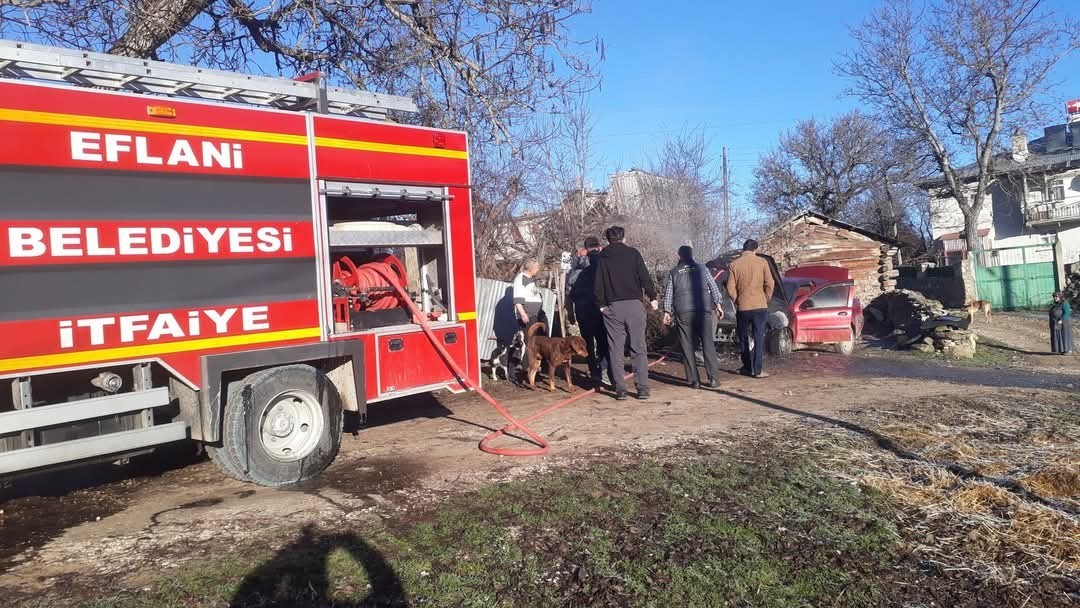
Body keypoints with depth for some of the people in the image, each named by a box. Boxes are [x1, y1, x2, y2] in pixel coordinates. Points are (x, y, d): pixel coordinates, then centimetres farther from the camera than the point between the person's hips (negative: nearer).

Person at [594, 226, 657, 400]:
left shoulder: (602, 257, 7)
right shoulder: (633, 253, 3)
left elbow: (597, 284, 3)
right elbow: (645, 277, -2)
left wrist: (601, 304, 10)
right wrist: (652, 297, 7)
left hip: (612, 308, 1)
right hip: (634, 305, -1)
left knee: (615, 350, 6)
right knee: (638, 348, 4)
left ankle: (620, 389, 3)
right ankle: (643, 388, 1)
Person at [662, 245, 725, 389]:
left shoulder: (673, 272, 12)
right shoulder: (702, 268, 12)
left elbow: (668, 293, 7)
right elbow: (714, 288, 8)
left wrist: (667, 311, 9)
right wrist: (718, 304, 12)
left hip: (683, 312, 0)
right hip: (703, 310, 0)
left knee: (688, 347, 3)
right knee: (708, 344, 3)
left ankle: (694, 380, 0)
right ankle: (713, 378, -1)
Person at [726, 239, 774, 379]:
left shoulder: (734, 265, -1)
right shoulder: (762, 262, -2)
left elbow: (730, 288, -4)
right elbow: (770, 284, -4)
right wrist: (766, 299, 11)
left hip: (743, 307, 1)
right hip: (760, 306, 0)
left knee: (744, 338, 13)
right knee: (759, 338, 3)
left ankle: (748, 368, 19)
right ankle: (758, 370, 0)